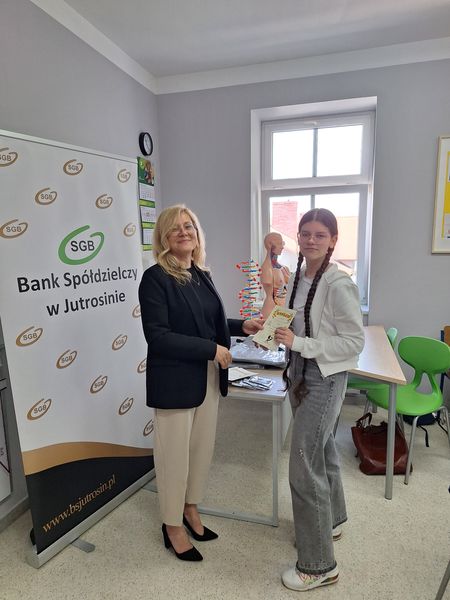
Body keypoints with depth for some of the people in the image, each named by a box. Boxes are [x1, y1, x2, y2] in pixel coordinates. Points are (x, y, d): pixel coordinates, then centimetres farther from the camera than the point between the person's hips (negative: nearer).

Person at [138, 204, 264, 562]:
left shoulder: (202, 275, 7)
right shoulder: (156, 278, -14)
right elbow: (158, 336, -21)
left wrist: (241, 326, 2)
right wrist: (212, 349, -20)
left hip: (209, 377, 7)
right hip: (174, 382, -7)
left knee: (203, 447, 19)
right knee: (175, 455, 9)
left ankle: (190, 509, 43)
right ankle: (173, 526, 33)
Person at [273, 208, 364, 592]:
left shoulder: (339, 285, -19)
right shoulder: (297, 278, 4)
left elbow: (354, 342, -19)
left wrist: (298, 343, -25)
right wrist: (276, 330, -2)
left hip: (325, 379, -8)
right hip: (300, 373, 8)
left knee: (304, 467, -3)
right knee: (322, 450, 24)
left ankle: (319, 565, 18)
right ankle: (332, 520, 48)